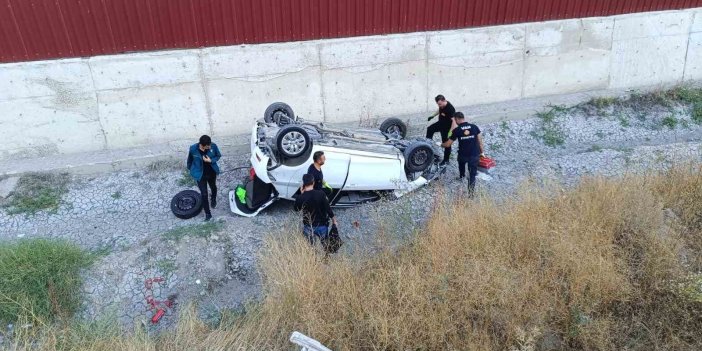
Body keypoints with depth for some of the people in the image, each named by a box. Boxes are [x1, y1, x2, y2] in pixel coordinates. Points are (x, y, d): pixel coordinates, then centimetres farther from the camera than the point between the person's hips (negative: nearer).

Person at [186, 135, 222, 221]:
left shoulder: (213, 146, -24)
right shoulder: (193, 149, -26)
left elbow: (218, 156, -6)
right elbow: (189, 160, -6)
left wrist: (211, 160, -25)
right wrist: (190, 169, 10)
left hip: (212, 173, 2)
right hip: (200, 175, -2)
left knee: (213, 187, 30)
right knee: (204, 194, 6)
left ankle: (213, 199, 63)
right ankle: (207, 213, 25)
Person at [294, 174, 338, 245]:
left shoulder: (300, 198, -16)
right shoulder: (321, 194, -18)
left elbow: (296, 209, 4)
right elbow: (328, 208, -13)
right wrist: (333, 218, 3)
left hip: (308, 227, 0)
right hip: (322, 225, 0)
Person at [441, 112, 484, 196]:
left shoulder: (457, 130, -6)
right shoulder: (474, 127, 0)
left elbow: (448, 144, 0)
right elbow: (480, 140, 3)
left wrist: (441, 144, 20)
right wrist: (482, 152, 15)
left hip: (463, 155, 0)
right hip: (474, 155, 1)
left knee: (461, 161, 36)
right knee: (472, 174, 10)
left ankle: (462, 176, 56)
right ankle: (470, 192, 0)